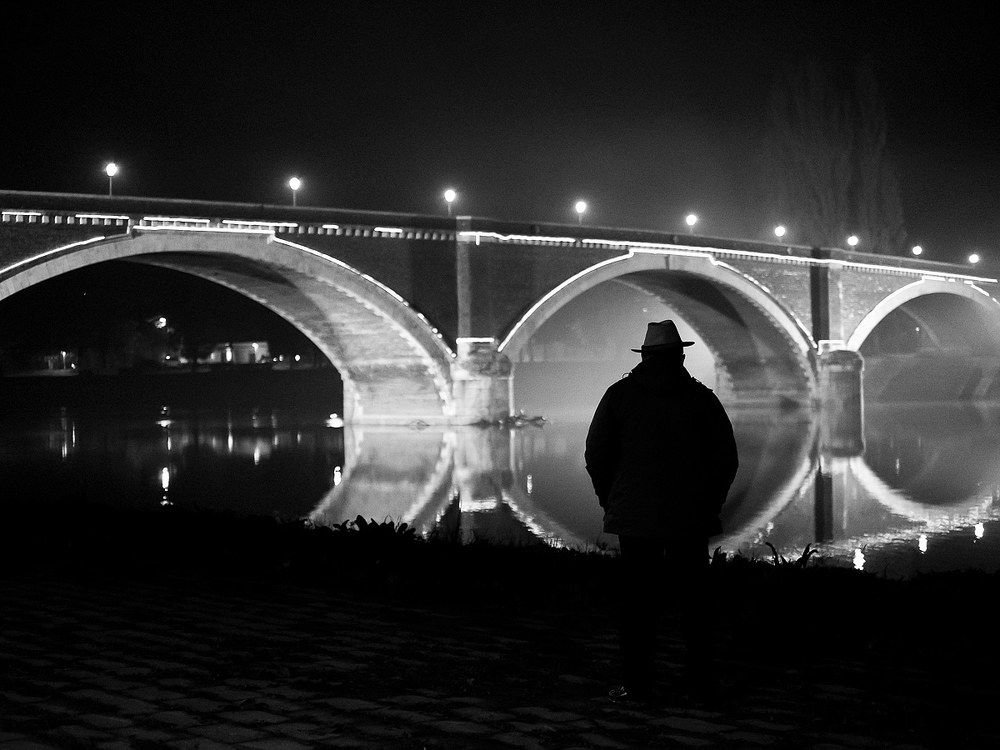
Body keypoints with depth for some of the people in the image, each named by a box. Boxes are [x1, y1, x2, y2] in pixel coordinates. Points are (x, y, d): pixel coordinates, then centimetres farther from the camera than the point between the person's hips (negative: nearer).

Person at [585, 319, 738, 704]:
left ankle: (637, 684, 3)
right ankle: (697, 679, 14)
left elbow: (596, 455, 0)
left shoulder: (619, 395, 0)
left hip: (635, 515, -1)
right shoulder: (701, 398, 1)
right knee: (692, 599, 11)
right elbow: (727, 459, 1)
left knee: (637, 603, 3)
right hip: (692, 519, 1)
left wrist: (611, 500, 12)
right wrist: (709, 503, 13)